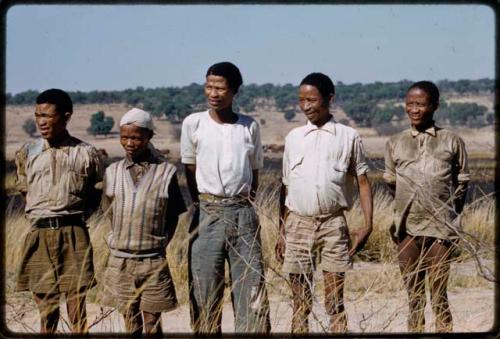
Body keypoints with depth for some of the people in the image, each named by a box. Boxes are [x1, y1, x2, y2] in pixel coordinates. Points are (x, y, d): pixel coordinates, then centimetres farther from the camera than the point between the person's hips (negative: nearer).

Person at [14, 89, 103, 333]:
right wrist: (40, 215, 10)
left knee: (77, 307, -2)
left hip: (74, 234, -2)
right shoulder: (27, 153, 8)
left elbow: (96, 193, 12)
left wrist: (79, 215, 2)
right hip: (39, 235, 2)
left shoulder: (86, 154, 2)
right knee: (45, 307, 5)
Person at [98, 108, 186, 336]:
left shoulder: (166, 172, -3)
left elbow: (173, 215, 4)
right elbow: (110, 213, 12)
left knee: (152, 324, 3)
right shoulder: (113, 172, 4)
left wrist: (159, 244, -3)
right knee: (131, 324, 9)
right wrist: (123, 242, 3)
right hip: (120, 260, 2)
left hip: (154, 262, -2)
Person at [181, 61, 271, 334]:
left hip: (243, 213, 2)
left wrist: (245, 206, 6)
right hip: (208, 213, -1)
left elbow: (254, 172, 14)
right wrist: (203, 208, 5)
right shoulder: (194, 123, 2)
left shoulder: (250, 126, 6)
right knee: (205, 292, 0)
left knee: (252, 289, -1)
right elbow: (190, 170, 7)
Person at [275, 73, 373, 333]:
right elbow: (286, 186, 12)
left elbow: (363, 182, 5)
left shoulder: (348, 137, 4)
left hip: (333, 224, -2)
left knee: (335, 303, 0)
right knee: (300, 304, 5)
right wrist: (281, 232, 9)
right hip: (298, 224, 2)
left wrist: (367, 225, -5)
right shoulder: (293, 137, 10)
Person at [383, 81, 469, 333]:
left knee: (438, 293, -2)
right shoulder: (395, 143, 7)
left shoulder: (451, 141, 2)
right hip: (407, 228, 2)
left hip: (440, 227, -2)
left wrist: (448, 213, 10)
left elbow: (461, 183, 10)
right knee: (413, 294, 8)